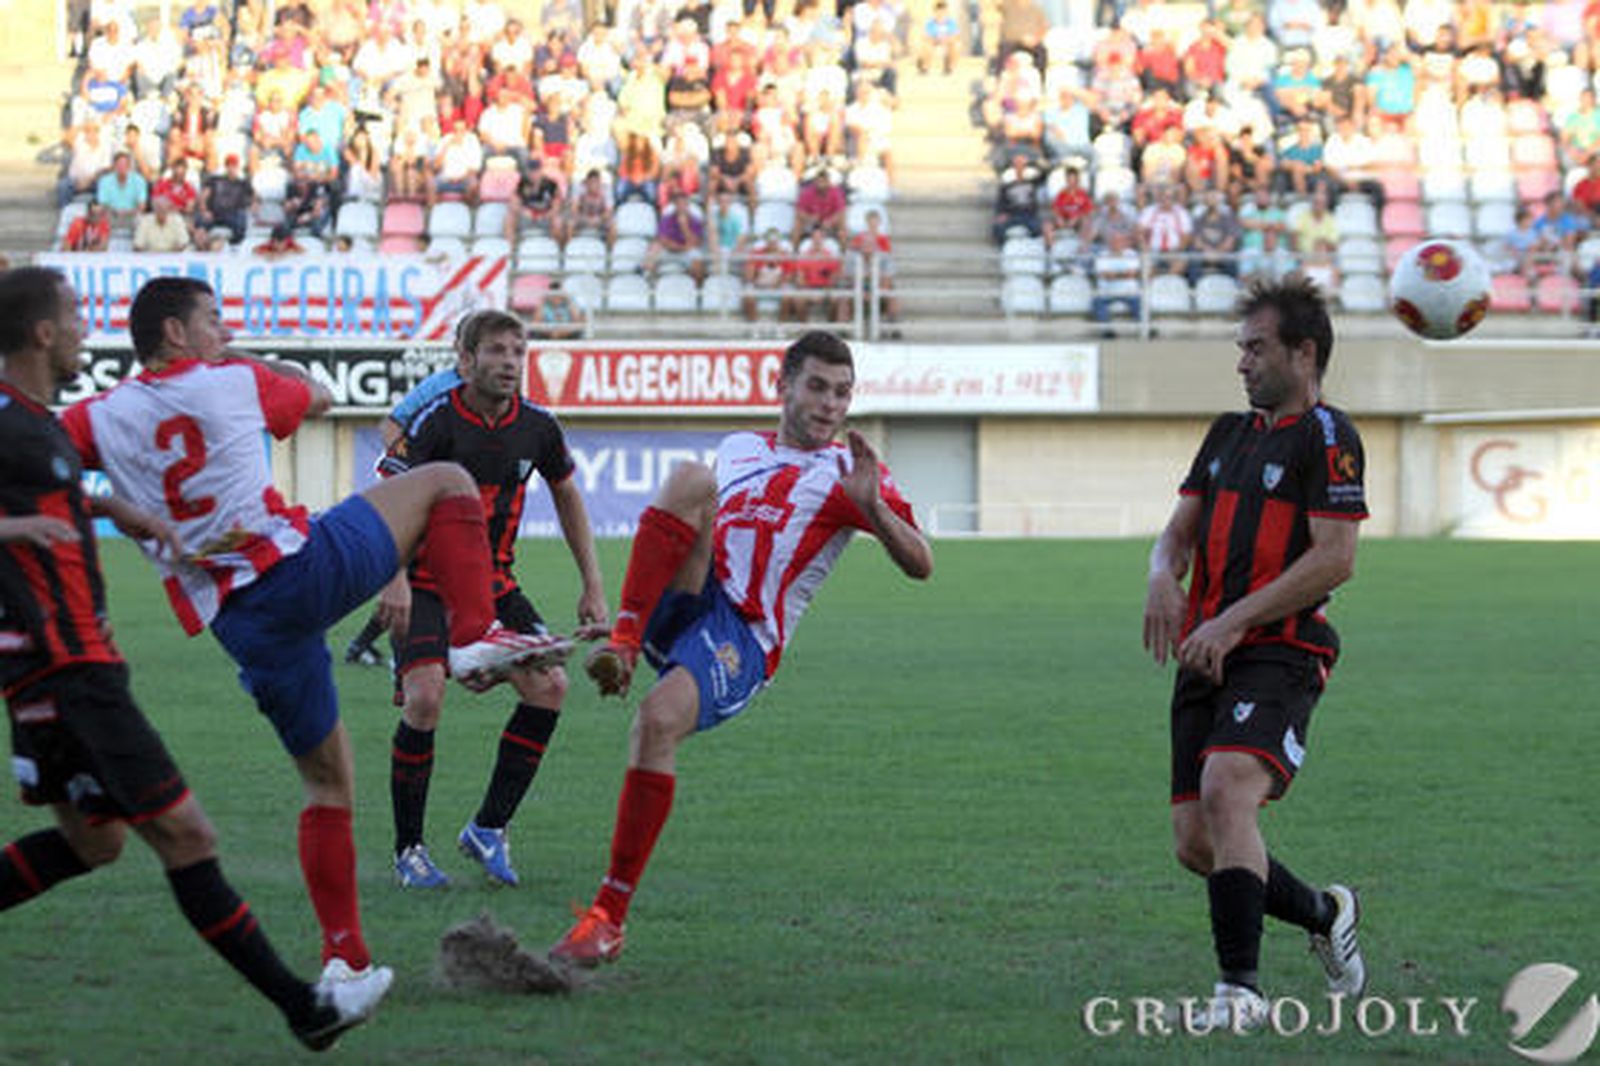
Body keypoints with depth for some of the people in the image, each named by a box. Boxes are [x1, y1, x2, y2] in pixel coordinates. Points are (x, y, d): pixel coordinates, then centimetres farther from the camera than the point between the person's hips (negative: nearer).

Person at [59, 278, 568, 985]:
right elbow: (318, 396, 26)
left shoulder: (102, 419, 8)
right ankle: (474, 638, -7)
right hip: (302, 567, -4)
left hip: (240, 625, 4)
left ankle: (343, 955, 12)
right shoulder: (234, 381, 5)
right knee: (445, 483, 11)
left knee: (327, 778, 17)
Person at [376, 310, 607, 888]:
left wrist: (592, 587, 13)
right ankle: (409, 848, -7)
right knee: (424, 696, -23)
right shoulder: (437, 421, -16)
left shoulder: (538, 427, 0)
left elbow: (567, 496, 16)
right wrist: (395, 578, -36)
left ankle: (488, 828, 4)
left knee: (550, 686, -9)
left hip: (494, 584, 5)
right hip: (428, 585, -5)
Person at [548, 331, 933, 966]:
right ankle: (624, 643, -30)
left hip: (743, 639, -4)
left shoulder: (849, 470, 13)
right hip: (679, 607, 4)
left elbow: (919, 564, 3)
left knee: (659, 722, -32)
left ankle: (609, 918, -23)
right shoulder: (737, 450, 27)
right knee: (689, 478, -21)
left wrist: (873, 507, -15)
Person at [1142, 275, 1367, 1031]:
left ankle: (1240, 987, -27)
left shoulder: (1327, 437, -6)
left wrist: (1232, 621, -18)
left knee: (1226, 792, -29)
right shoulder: (1229, 433, 19)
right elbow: (1181, 529, 19)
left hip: (1280, 654, -8)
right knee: (1195, 842, 4)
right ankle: (1324, 915, 29)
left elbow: (1335, 558, -14)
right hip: (1206, 658, 8)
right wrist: (1164, 574, -6)